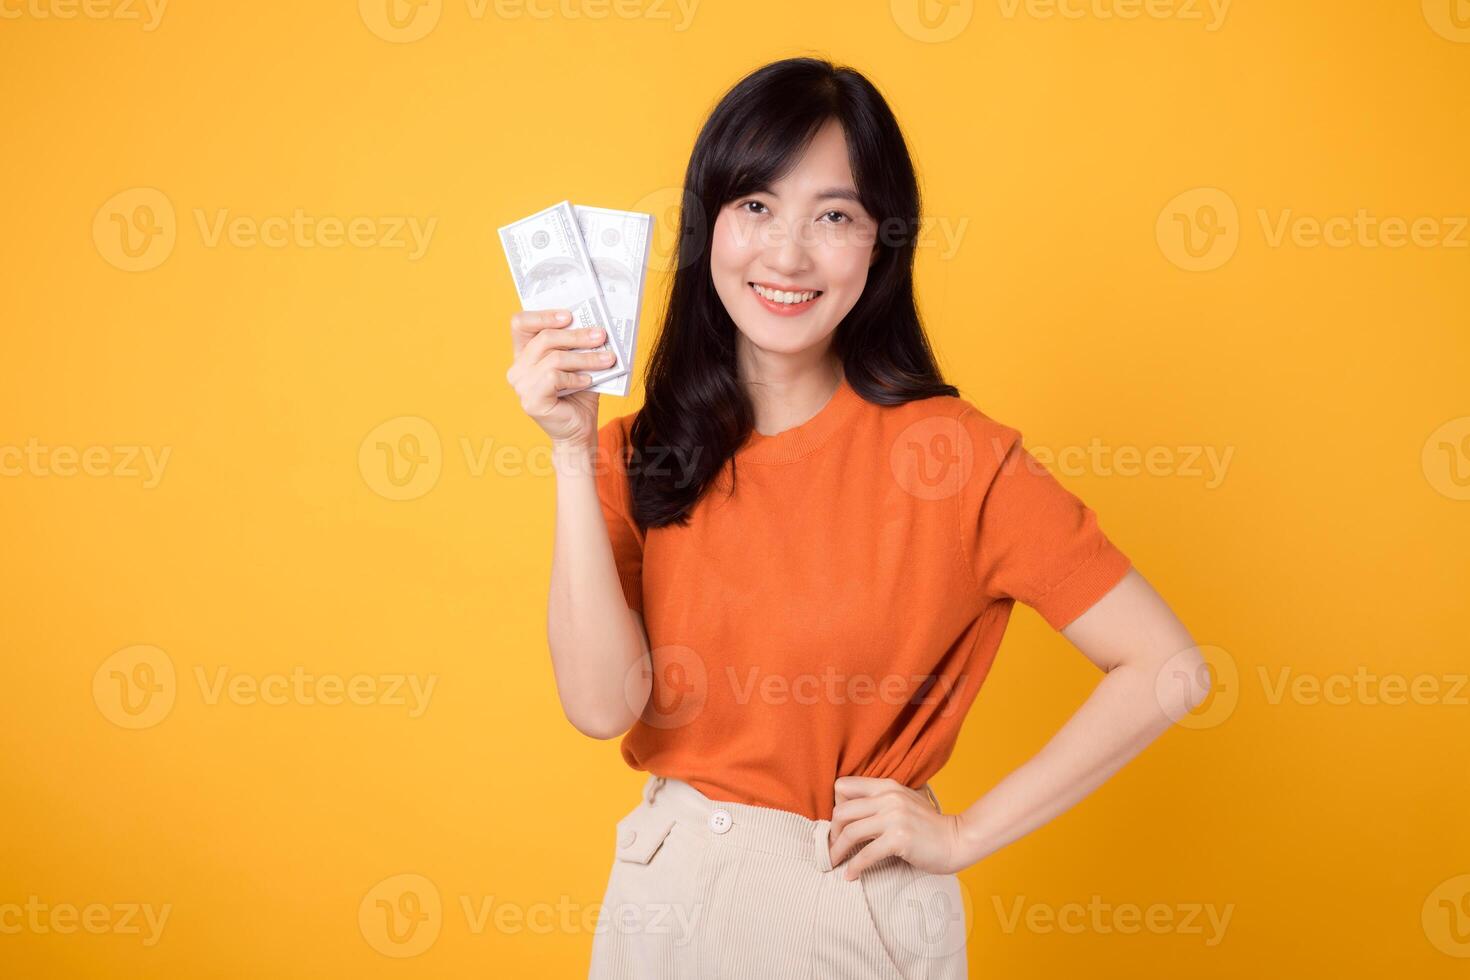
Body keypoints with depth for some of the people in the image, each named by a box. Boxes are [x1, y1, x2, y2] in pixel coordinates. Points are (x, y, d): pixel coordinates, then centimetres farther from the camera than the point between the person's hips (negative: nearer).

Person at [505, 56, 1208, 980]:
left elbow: (1168, 672, -13)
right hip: (669, 895, 3)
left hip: (863, 906, -3)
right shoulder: (639, 454, -4)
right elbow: (604, 703, -16)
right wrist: (574, 454, -20)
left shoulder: (955, 453, -14)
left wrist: (967, 833, -11)